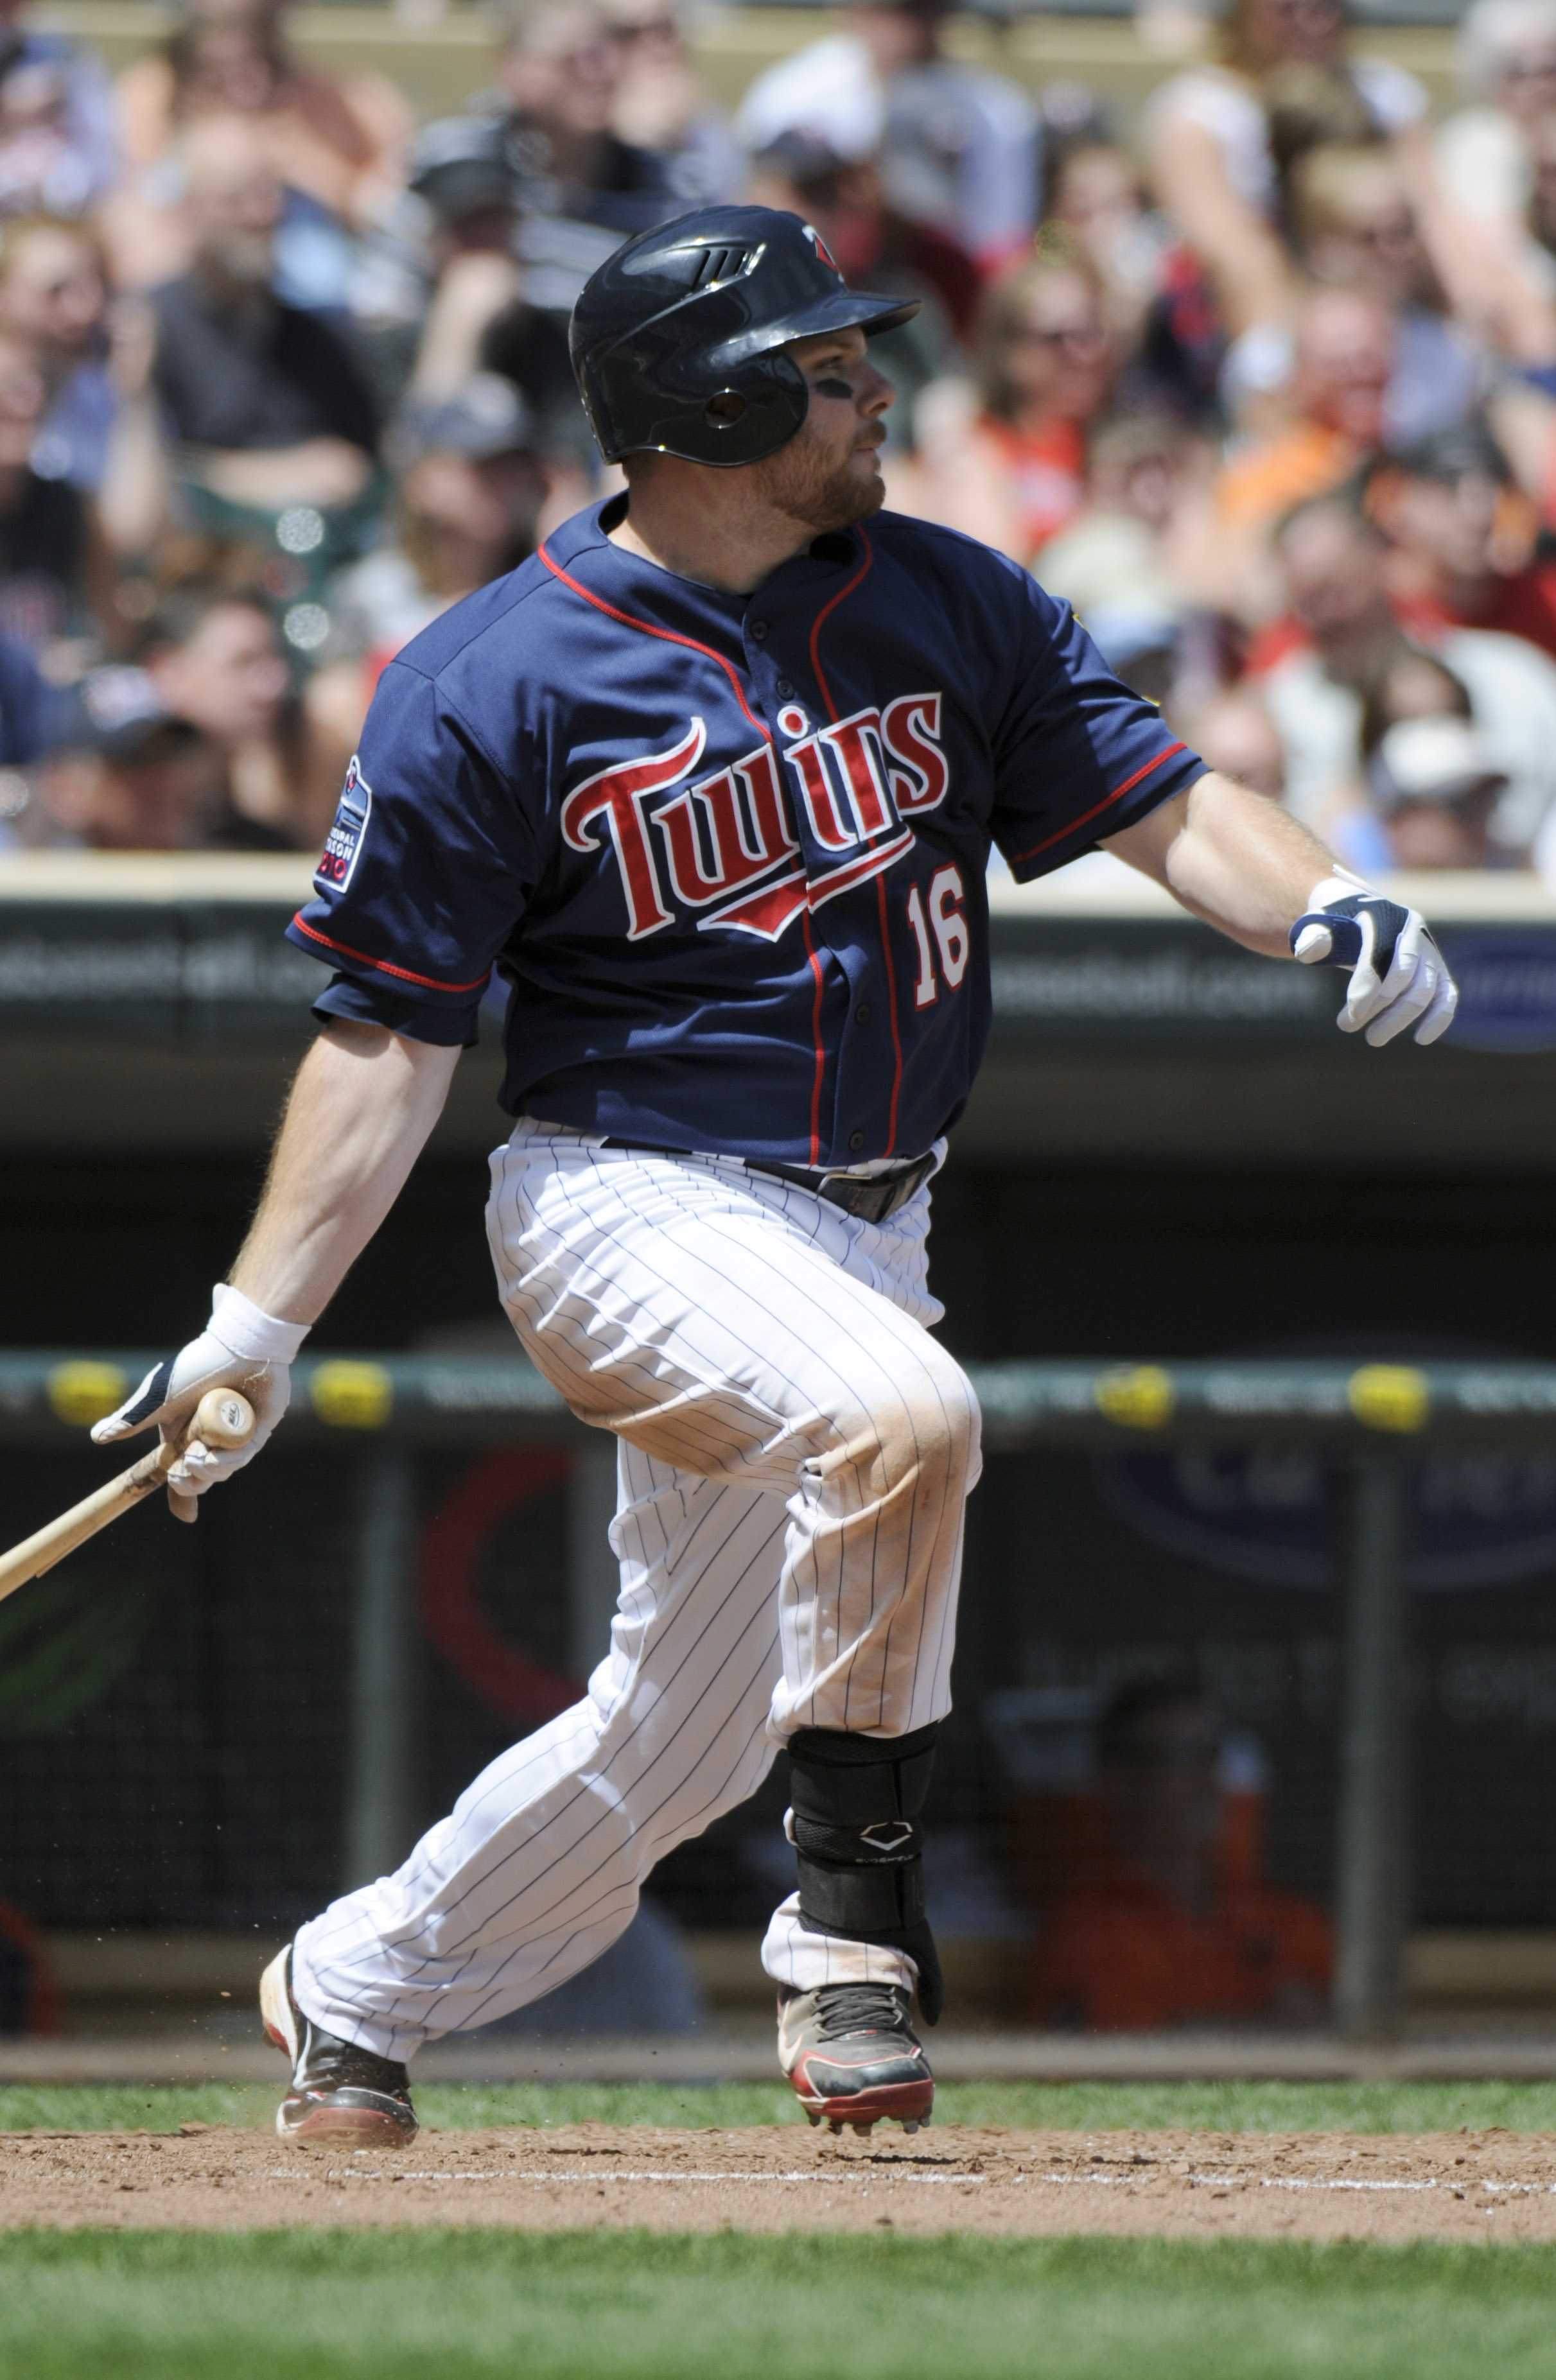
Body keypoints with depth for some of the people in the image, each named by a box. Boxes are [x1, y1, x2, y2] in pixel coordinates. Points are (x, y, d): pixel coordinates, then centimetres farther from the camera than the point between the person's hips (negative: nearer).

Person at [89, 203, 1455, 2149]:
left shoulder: (949, 607, 5)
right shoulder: (491, 687, -10)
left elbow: (1154, 800, 0)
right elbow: (392, 1034, -8)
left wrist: (1316, 907, -22)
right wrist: (257, 1323, -14)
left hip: (863, 1235, 6)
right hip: (636, 1206, -6)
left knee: (681, 1738, 10)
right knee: (902, 1414, -35)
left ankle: (355, 1993, 32)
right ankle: (855, 1911, -22)